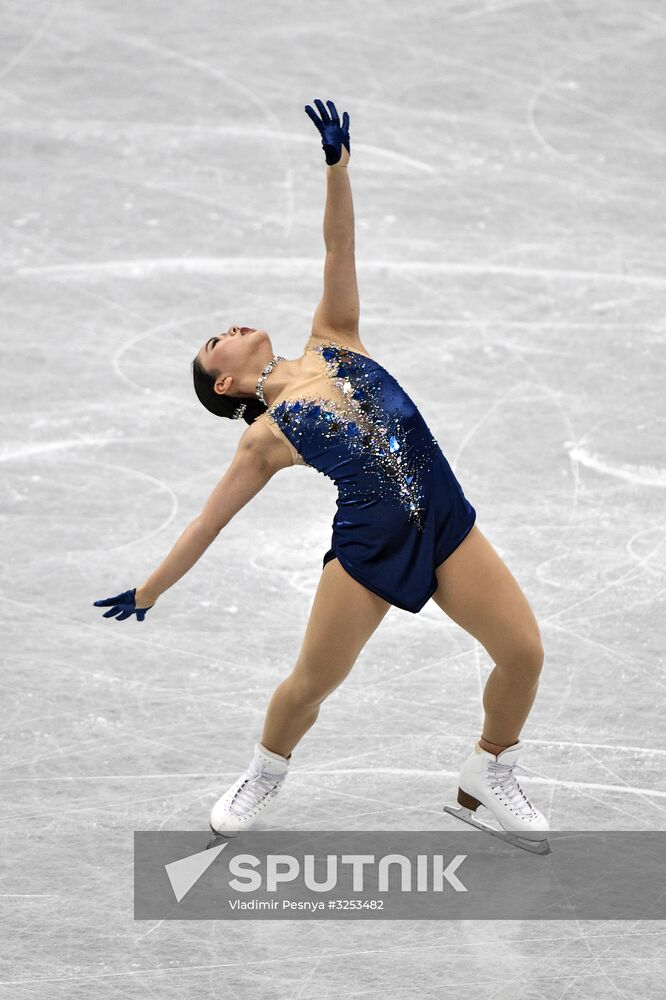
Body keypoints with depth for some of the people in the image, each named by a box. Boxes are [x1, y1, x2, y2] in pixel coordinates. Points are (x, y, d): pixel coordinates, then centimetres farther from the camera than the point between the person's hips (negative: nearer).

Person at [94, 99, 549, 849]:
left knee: (523, 654, -5)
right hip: (368, 546, -3)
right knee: (310, 683, 3)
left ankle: (490, 774, 20)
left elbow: (339, 251, 3)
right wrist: (148, 592, 9)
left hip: (446, 522, 3)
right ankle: (265, 774, 36)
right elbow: (208, 522, 8)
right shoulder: (267, 437, 3)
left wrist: (337, 168, -9)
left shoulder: (329, 342, 12)